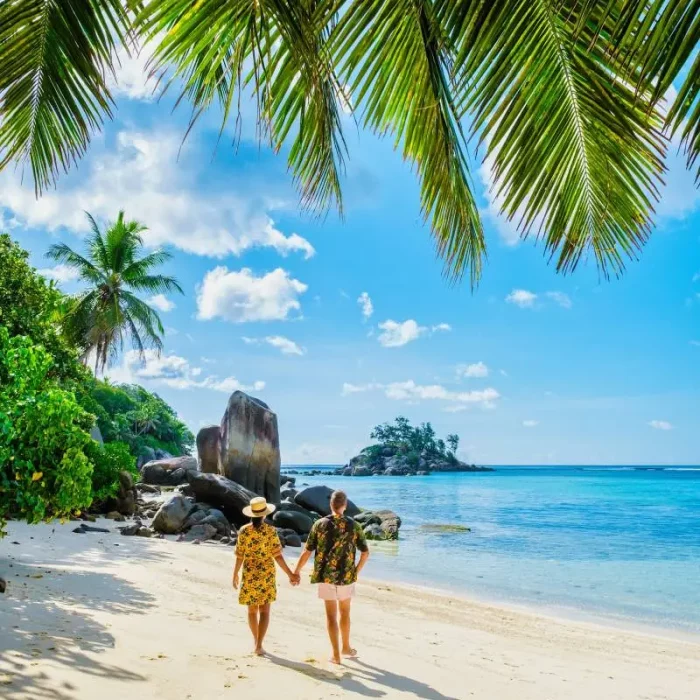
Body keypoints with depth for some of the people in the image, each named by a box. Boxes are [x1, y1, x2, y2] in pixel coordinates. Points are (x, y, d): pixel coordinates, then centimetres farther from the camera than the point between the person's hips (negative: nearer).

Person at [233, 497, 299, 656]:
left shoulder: (244, 531, -7)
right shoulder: (271, 531, -11)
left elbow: (240, 556, -3)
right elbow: (277, 556, -12)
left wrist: (235, 575, 12)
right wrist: (290, 574, -5)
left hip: (249, 575, 2)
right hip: (266, 575, -2)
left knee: (252, 609, 16)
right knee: (264, 610, 4)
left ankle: (256, 641, 29)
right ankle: (259, 645, -4)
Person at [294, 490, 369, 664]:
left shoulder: (320, 524, -6)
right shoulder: (353, 525, -5)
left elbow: (307, 552, -4)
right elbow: (365, 552, -1)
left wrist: (296, 571, 7)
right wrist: (357, 571, 13)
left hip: (326, 576, -1)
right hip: (346, 577, 1)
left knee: (331, 615, 9)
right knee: (345, 613, 20)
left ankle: (336, 654, 9)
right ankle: (345, 647, 34)